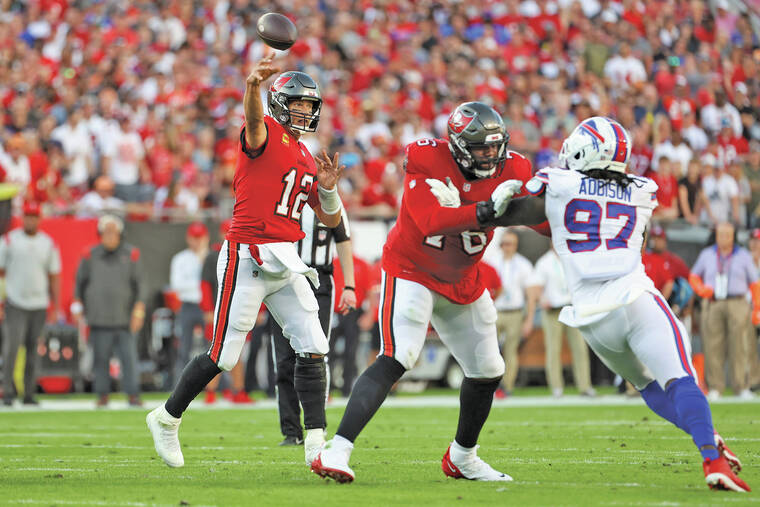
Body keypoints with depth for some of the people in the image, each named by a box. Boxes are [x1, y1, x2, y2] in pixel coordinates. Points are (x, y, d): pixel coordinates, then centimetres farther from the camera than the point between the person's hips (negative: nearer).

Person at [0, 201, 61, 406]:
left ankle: (29, 394, 9)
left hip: (39, 305, 3)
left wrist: (56, 308, 8)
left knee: (33, 351, 4)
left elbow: (54, 277, 13)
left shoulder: (48, 243, 8)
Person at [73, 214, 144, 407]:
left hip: (125, 317, -1)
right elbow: (80, 282, 15)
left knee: (129, 357, -6)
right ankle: (102, 395, 10)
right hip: (99, 318, 1)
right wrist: (77, 306, 8)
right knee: (101, 359, 2)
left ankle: (133, 394, -4)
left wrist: (138, 310, -3)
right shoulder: (90, 255, 7)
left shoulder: (131, 254, 5)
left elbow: (139, 284, 6)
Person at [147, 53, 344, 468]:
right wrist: (253, 84, -55)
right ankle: (166, 418, 18)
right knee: (223, 355, -2)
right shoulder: (266, 134, -6)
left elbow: (331, 220, 19)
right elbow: (253, 117, -32)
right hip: (246, 259, -7)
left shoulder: (306, 159, 17)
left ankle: (316, 444, 1)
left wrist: (327, 188, -2)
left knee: (313, 348, -1)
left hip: (285, 263, 7)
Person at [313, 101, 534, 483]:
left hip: (463, 282, 6)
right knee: (396, 359, -25)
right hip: (412, 271, -6)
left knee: (487, 372, 12)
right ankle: (337, 451, -31)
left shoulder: (509, 171, -9)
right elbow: (431, 222, -35)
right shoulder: (426, 161, -23)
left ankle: (462, 458, 36)